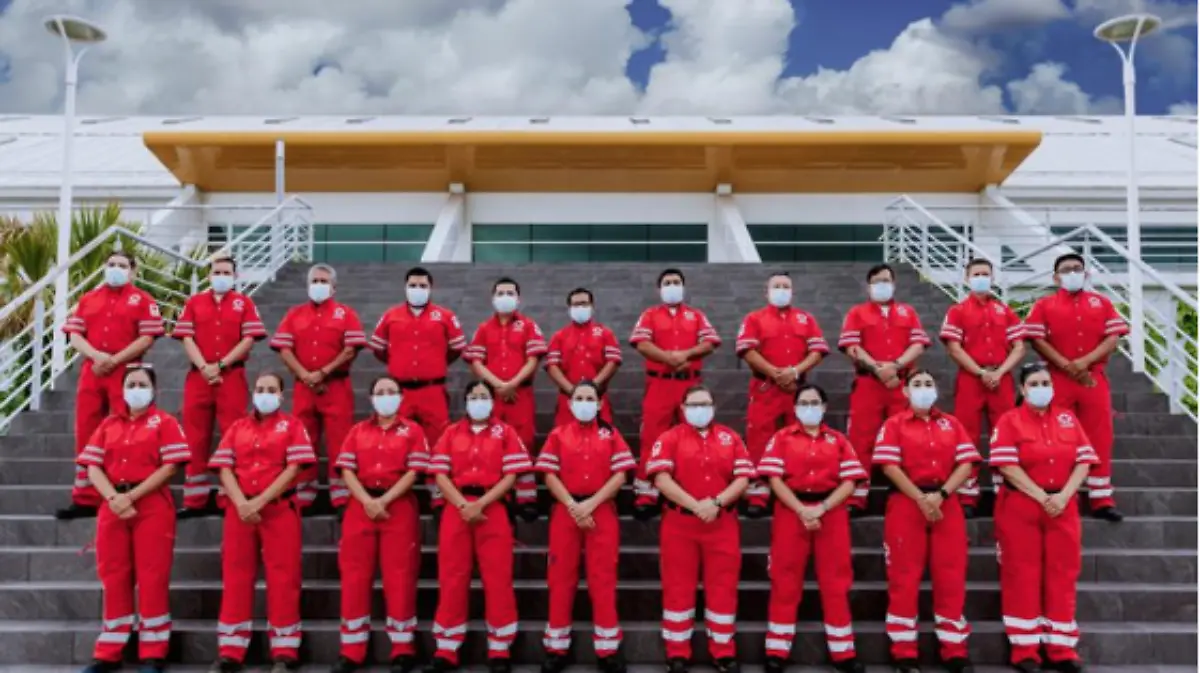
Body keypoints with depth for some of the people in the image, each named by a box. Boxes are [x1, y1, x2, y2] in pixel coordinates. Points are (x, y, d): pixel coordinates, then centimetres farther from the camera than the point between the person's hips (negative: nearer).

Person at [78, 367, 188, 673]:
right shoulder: (108, 424, 15)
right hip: (112, 506, 4)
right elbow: (93, 466, 6)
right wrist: (113, 498, -12)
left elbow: (170, 466, -7)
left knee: (152, 578, -3)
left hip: (152, 505, -4)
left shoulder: (165, 422, 4)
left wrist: (132, 496, -15)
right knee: (114, 577, 6)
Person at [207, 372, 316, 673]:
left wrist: (260, 501, -14)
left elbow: (294, 467, -6)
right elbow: (225, 469, 4)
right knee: (235, 576, 3)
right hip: (239, 510, 3)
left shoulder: (292, 425, 6)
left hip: (280, 508, -3)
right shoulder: (237, 428, 14)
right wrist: (241, 503, -13)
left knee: (282, 577, -3)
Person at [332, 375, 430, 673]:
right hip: (361, 506, 3)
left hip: (399, 507, -3)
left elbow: (412, 472, -4)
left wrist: (384, 500, -15)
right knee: (355, 576, 2)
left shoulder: (412, 431, 5)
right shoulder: (358, 431, 13)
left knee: (399, 576, -3)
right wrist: (367, 501, -12)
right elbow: (347, 471, 4)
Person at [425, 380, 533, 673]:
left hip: (493, 509, -2)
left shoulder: (505, 432, 6)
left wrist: (480, 504, -13)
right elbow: (441, 474, 3)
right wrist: (463, 505, -11)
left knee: (498, 578, -2)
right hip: (456, 509, 2)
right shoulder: (451, 433, 12)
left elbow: (511, 476, -3)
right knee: (452, 577, 3)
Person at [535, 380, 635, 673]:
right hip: (565, 512, 1)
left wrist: (591, 504, -12)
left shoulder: (611, 435, 7)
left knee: (603, 580, 0)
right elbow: (550, 476, 0)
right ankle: (557, 649, 12)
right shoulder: (558, 435, 8)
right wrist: (573, 507, -12)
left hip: (602, 511, 0)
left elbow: (620, 475, -2)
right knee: (561, 579, 3)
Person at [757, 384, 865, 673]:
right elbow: (775, 479, -4)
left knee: (835, 581, 4)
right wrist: (802, 510, -15)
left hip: (831, 513, 1)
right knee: (786, 581, 2)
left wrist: (821, 508, -13)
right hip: (791, 513, -1)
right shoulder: (781, 438, 5)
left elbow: (849, 482, 1)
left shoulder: (838, 440, 9)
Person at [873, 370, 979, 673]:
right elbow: (890, 466, -7)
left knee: (951, 577, 2)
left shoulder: (952, 424, 14)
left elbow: (966, 464, 3)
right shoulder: (893, 425, 5)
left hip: (947, 504, 3)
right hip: (906, 503, -3)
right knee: (905, 577, -2)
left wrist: (940, 495, -11)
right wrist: (921, 499, -15)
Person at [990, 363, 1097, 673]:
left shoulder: (1068, 419, 10)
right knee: (1022, 575, -1)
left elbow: (1083, 462, 3)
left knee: (1062, 575, 4)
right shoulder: (1009, 421, -1)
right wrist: (1041, 497, -17)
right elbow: (1008, 466, -11)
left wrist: (1063, 497, -12)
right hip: (1020, 507, -3)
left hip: (1063, 507, 4)